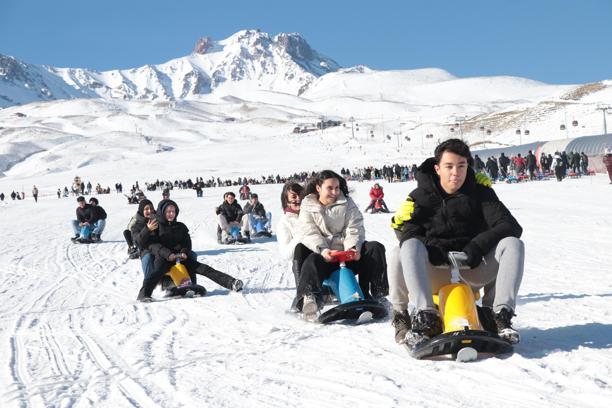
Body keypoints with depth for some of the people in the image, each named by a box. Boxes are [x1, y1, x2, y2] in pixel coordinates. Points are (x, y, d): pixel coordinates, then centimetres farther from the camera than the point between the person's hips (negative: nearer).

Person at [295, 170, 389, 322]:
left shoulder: (347, 203, 10)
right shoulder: (308, 207, 7)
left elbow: (354, 229, 0)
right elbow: (310, 233, -7)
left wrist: (353, 247, -22)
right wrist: (323, 250, -28)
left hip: (348, 252, 3)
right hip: (324, 254, -2)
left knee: (375, 248, -20)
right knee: (311, 262, -35)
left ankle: (377, 294, -24)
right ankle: (309, 300, -61)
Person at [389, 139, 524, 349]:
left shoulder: (480, 191, 3)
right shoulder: (421, 196, 2)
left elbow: (511, 227, -5)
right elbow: (403, 228, -8)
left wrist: (478, 245, -21)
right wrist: (429, 247, -27)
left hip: (472, 270, 1)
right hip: (433, 273, -1)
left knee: (514, 244, -21)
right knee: (409, 246, -32)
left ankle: (500, 313, -28)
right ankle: (425, 315, -42)